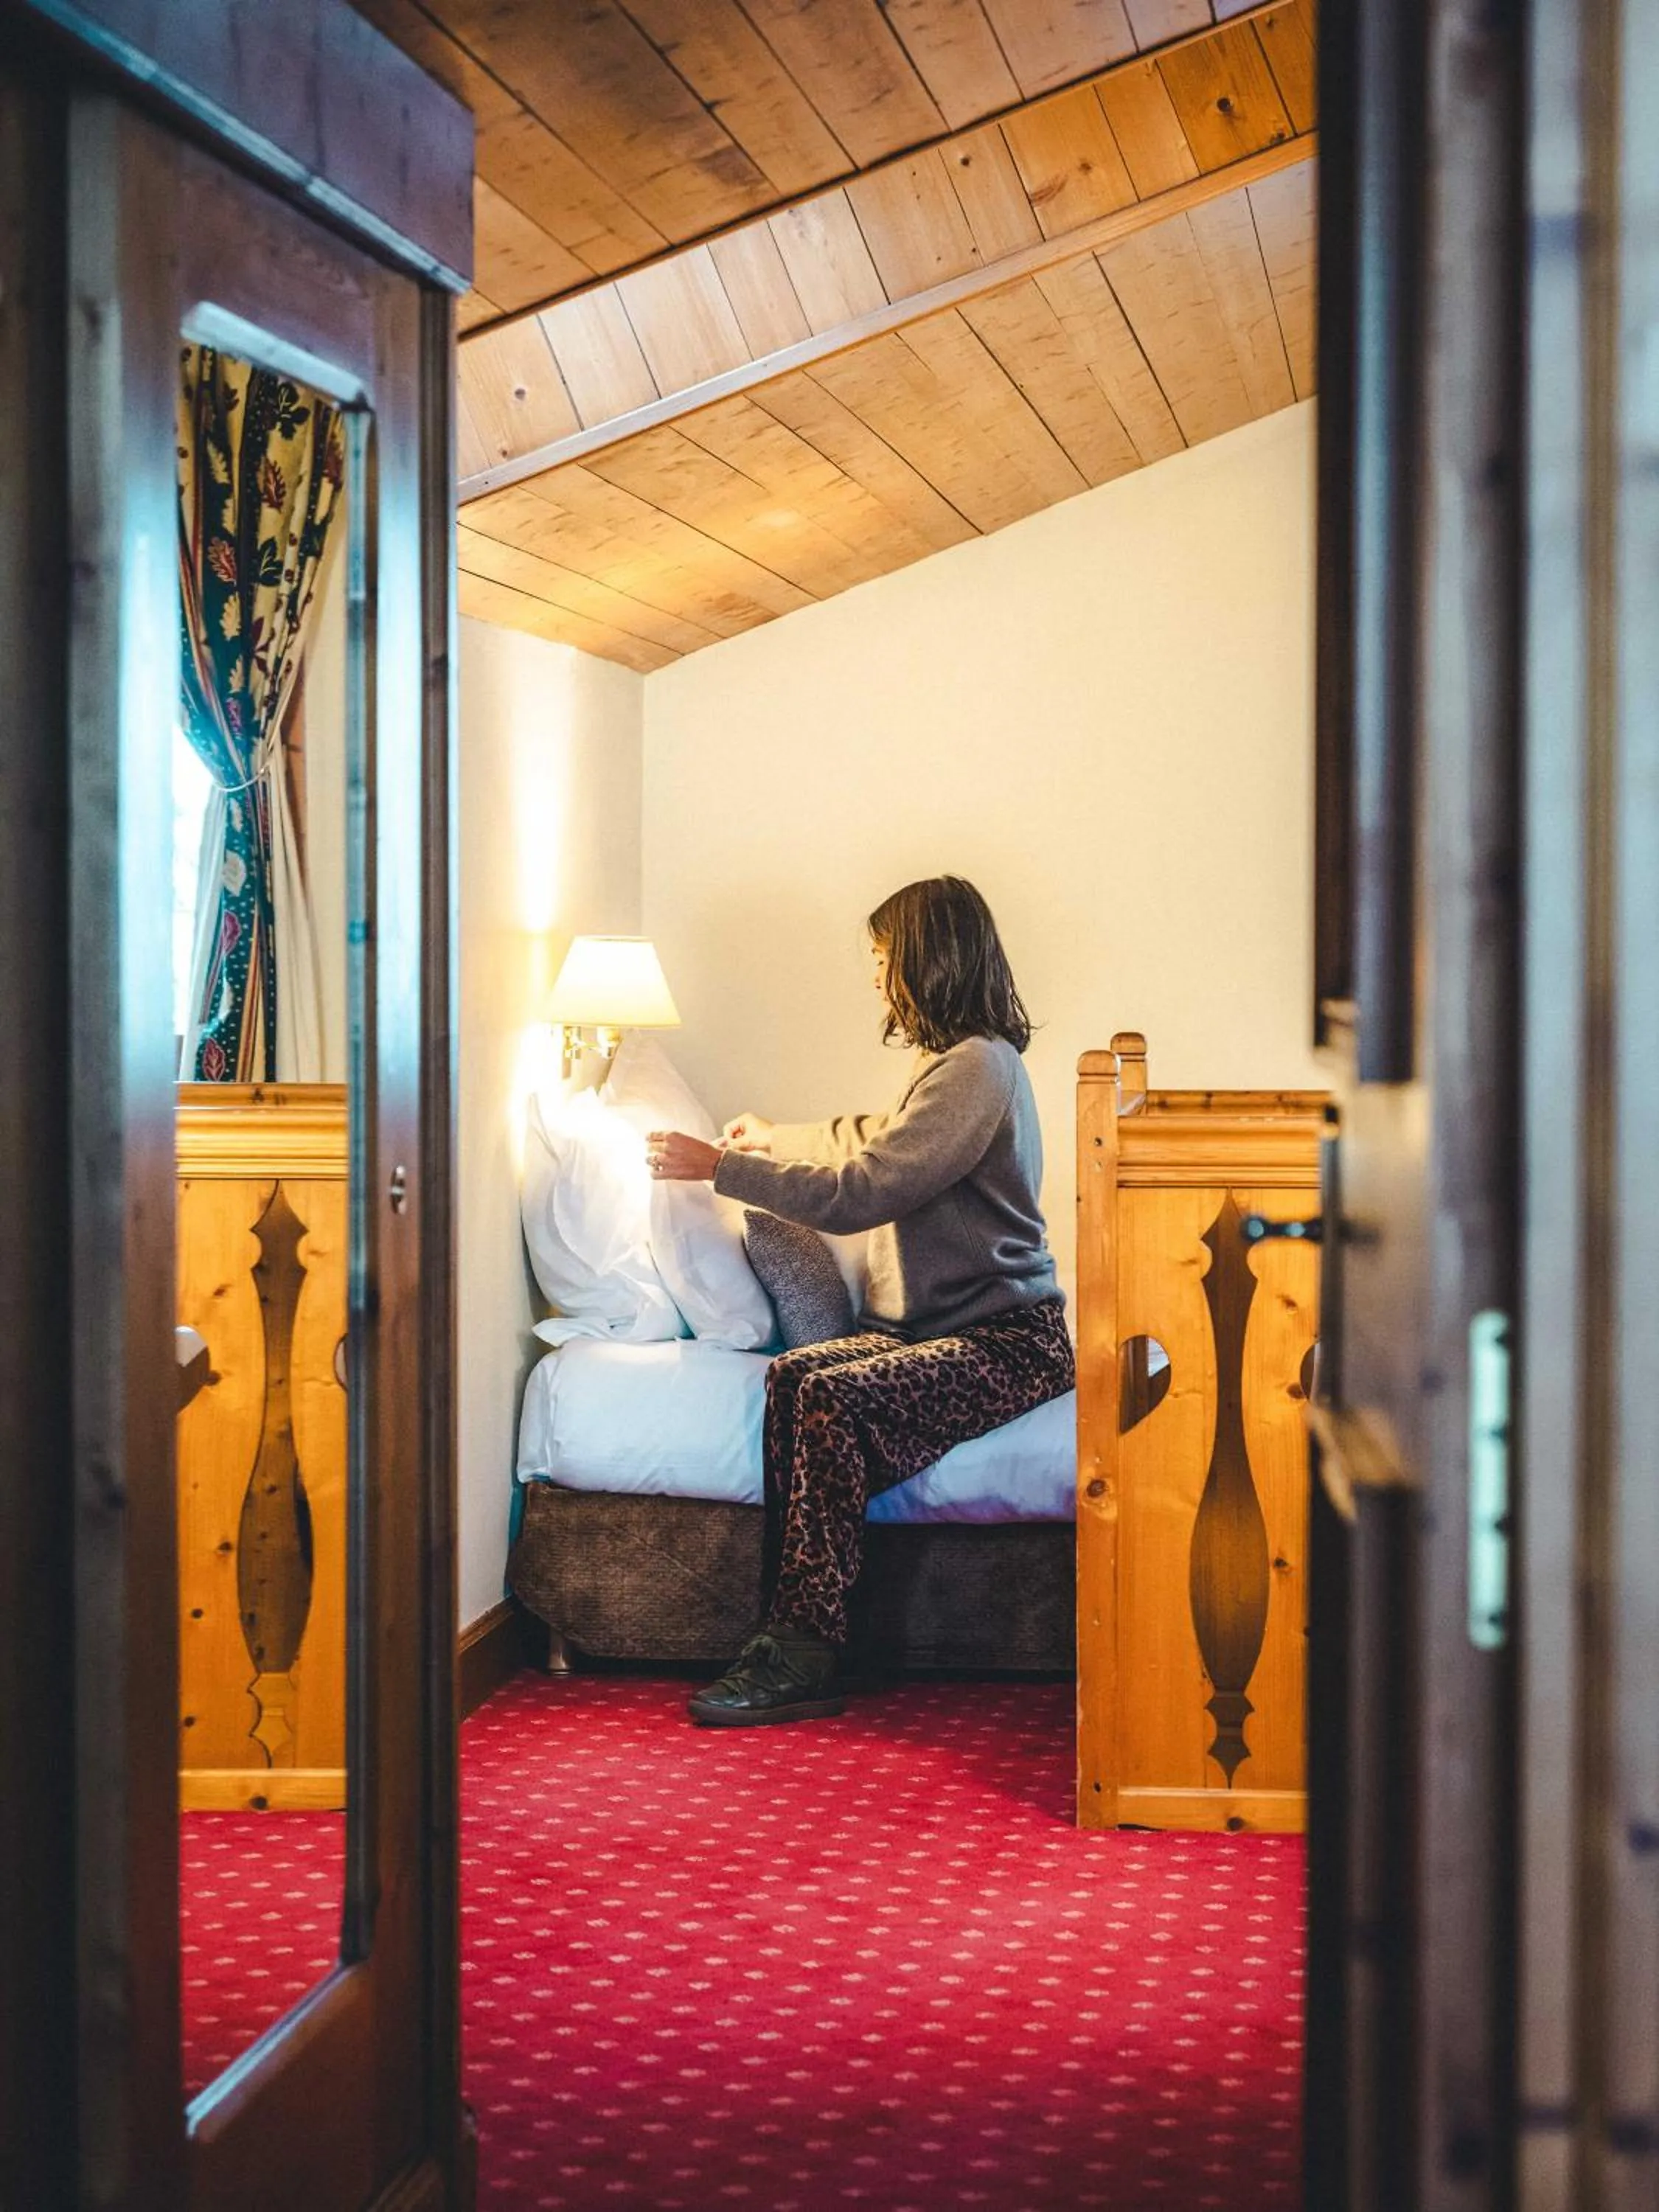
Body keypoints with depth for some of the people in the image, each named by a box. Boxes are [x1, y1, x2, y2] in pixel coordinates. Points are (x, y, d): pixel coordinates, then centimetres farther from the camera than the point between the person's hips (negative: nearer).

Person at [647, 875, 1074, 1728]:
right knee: (791, 1377, -16)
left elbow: (860, 1193, -21)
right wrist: (774, 1139, 56)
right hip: (938, 1326, 9)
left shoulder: (977, 1066, -14)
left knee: (836, 1399, -29)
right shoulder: (956, 1060, 19)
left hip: (1007, 1342, -9)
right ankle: (793, 1632, -23)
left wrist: (721, 1167, -15)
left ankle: (807, 1654, -25)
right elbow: (878, 1139, 43)